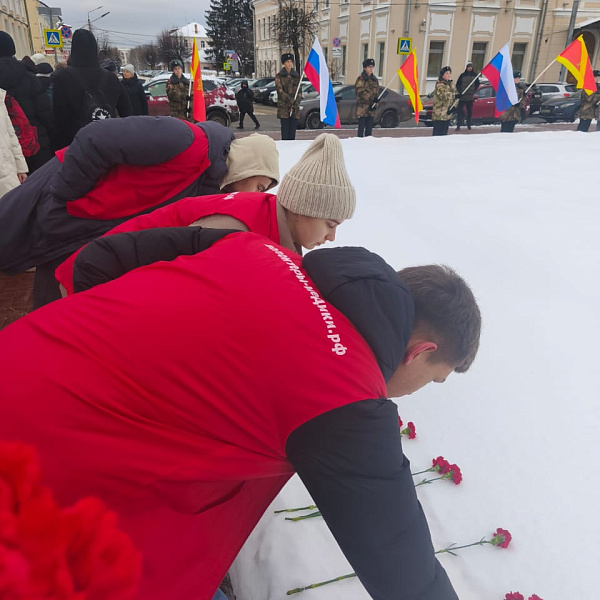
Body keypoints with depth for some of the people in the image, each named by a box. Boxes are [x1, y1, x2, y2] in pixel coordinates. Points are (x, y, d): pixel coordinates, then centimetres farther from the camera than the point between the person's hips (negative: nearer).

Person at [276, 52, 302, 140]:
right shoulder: (279, 76, 4)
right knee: (285, 129, -6)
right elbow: (280, 91, -5)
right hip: (284, 106, -3)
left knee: (293, 129, 1)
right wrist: (290, 100, -14)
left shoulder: (297, 76, 13)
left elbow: (300, 91, 8)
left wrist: (295, 104, -6)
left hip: (295, 107, 3)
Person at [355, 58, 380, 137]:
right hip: (362, 107, -5)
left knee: (369, 128, 8)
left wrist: (375, 104, -1)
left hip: (371, 108, 6)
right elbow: (361, 92, -12)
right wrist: (371, 98, -22)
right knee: (361, 127, -7)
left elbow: (377, 93, 16)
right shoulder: (360, 79, -2)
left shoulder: (375, 80, 17)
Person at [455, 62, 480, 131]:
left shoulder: (475, 75, 4)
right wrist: (460, 91, -9)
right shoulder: (462, 75, 2)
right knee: (459, 110, -7)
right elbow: (458, 84, 5)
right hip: (462, 96, -1)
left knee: (470, 111, 8)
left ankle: (469, 125, 20)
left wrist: (473, 91, -1)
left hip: (470, 97, 1)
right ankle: (458, 125, -5)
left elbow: (477, 84, 11)